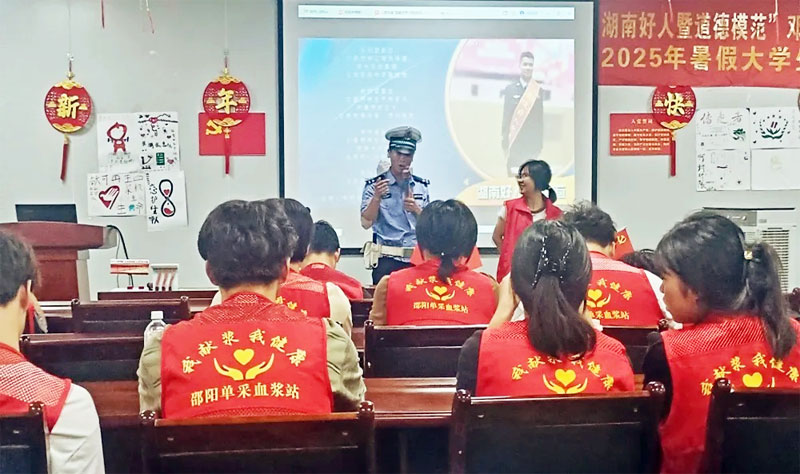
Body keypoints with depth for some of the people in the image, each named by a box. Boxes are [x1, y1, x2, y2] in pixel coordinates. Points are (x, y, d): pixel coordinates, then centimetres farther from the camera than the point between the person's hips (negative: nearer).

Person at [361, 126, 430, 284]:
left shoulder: (421, 186, 11)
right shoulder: (374, 185, 2)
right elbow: (366, 223, -5)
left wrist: (416, 209, -7)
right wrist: (377, 197, -18)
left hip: (417, 259, 3)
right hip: (387, 261, -3)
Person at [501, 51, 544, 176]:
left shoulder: (538, 90, 5)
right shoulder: (509, 89, 1)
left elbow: (540, 118, 8)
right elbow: (506, 117, 1)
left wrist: (540, 144, 6)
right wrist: (505, 143, -2)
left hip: (532, 143, 1)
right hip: (514, 142, -1)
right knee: (513, 175, -2)